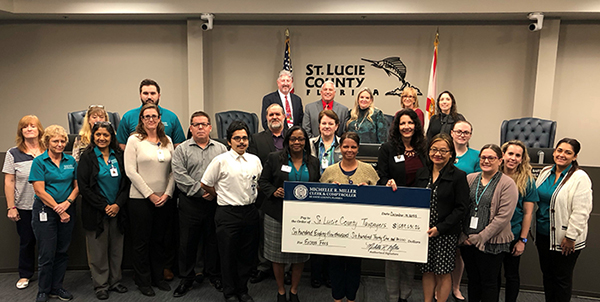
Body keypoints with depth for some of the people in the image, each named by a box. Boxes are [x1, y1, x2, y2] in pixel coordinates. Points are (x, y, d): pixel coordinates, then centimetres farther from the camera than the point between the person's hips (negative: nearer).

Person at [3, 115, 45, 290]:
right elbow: (9, 182, 0)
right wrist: (11, 207, -4)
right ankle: (25, 275, 29)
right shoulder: (13, 154, 1)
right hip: (24, 208, 0)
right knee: (26, 242, 11)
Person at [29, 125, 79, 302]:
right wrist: (59, 211, -12)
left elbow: (77, 186, 8)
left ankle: (57, 287, 25)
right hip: (45, 211, -4)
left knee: (62, 252, 10)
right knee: (46, 254, 1)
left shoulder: (71, 161, 7)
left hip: (67, 210, 4)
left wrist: (67, 202, -11)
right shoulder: (39, 161, -5)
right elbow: (40, 190, -10)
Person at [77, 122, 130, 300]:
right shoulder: (87, 157, -2)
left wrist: (118, 205, -8)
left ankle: (115, 281, 25)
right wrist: (104, 206, -12)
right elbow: (83, 187, -7)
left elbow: (126, 183, 6)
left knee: (116, 249, 9)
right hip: (96, 212, -3)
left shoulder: (119, 156, 7)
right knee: (98, 250, 4)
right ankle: (101, 285, 18)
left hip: (117, 210, 3)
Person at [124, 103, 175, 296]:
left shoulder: (167, 140, 8)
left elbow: (173, 170, 7)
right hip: (140, 199, -4)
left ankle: (158, 277, 27)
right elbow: (131, 171, -10)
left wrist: (167, 193, -5)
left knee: (159, 240, 13)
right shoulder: (134, 140, -4)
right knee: (141, 242, 7)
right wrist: (150, 195, -12)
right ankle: (143, 281, 21)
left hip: (163, 199, 4)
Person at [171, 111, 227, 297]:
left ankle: (213, 275, 28)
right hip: (190, 203, -1)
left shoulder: (221, 149, 9)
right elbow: (180, 176, -8)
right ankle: (186, 279, 22)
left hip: (215, 202, 1)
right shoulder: (182, 149, 3)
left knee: (213, 240, 11)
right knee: (187, 241, 7)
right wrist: (201, 191, -14)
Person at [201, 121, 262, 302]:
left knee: (248, 254, 12)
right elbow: (205, 184, -1)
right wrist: (223, 196, 4)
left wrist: (250, 196, 8)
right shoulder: (221, 160, -7)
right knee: (228, 255, 7)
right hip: (228, 213, -4)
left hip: (250, 211, 4)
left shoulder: (255, 160, 6)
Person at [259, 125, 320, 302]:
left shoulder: (313, 162, 9)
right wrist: (274, 192, -15)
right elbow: (263, 181, 3)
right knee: (277, 254, 6)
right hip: (277, 214, -2)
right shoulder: (275, 158, 1)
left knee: (300, 256, 8)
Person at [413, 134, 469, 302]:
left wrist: (440, 228, -16)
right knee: (427, 271, 11)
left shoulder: (458, 176, -6)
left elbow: (461, 208, -9)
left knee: (443, 273, 6)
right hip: (423, 231, 4)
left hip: (446, 233, -4)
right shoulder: (421, 173, 8)